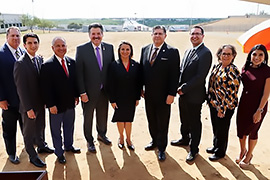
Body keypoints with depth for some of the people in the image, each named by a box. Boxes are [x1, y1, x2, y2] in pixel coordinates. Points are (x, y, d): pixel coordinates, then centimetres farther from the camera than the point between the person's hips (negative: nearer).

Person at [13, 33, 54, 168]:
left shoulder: (40, 59, 1)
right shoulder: (20, 63, -20)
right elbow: (21, 88, -19)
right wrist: (28, 108, -18)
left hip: (40, 102, 6)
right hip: (28, 105, -6)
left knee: (40, 127, 25)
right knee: (29, 131, 13)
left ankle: (41, 145, 48)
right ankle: (32, 156, 31)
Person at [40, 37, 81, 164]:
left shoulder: (72, 62, 1)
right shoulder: (47, 66, -16)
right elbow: (46, 88, -16)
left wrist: (76, 95, 8)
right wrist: (51, 105, -16)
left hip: (70, 102, 5)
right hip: (56, 105, -5)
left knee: (69, 126, 22)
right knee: (56, 130, 13)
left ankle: (69, 145, 45)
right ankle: (59, 152, 32)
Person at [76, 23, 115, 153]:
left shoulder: (109, 48, -1)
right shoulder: (81, 49, -11)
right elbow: (79, 73, -11)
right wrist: (82, 92, -14)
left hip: (104, 90, 3)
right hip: (89, 91, -3)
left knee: (103, 114, 21)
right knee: (88, 117, 14)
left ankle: (101, 134, 47)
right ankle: (89, 141, 35)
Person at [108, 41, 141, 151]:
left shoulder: (136, 65, -2)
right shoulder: (114, 65, -8)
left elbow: (138, 83, 2)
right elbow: (110, 84, -8)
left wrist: (137, 98, 0)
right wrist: (112, 100, -10)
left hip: (131, 98, 1)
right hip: (119, 98, -1)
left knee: (129, 119, 13)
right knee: (120, 118, 14)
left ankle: (128, 139, 33)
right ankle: (121, 138, 37)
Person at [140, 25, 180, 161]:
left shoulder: (172, 52, -9)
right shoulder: (145, 50, 6)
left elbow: (175, 75, -11)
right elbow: (141, 70, 10)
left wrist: (171, 94, -15)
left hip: (163, 95, -4)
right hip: (148, 94, 5)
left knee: (162, 123, 8)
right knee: (151, 120, 19)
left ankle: (161, 148, 25)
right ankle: (154, 141, 40)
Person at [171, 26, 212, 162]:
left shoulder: (205, 53, -15)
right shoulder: (188, 51, 12)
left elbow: (200, 76, -21)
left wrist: (184, 88, -18)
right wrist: (179, 86, -1)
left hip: (194, 96, -8)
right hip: (183, 94, 8)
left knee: (194, 123, 7)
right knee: (184, 120, 23)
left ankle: (194, 149, 23)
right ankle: (185, 139, 46)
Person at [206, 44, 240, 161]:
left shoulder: (233, 71, -16)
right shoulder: (216, 67, 5)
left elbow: (232, 91, -19)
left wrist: (223, 108, -19)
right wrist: (209, 100, 12)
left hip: (225, 107, -6)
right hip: (213, 103, 7)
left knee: (222, 129, 10)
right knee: (215, 127, 22)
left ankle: (220, 152, 30)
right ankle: (215, 146, 44)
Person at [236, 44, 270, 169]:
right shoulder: (245, 68, -1)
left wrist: (259, 111, -16)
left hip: (258, 105, -4)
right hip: (244, 103, 4)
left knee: (252, 131, 12)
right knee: (241, 129, 13)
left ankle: (248, 155, 34)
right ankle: (242, 151, 39)